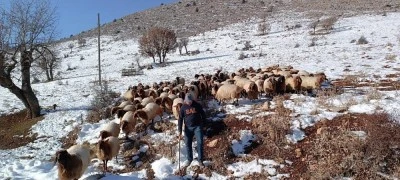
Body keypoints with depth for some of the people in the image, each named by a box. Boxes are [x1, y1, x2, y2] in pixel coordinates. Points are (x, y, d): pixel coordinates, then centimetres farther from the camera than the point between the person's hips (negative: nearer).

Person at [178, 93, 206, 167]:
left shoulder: (197, 105, -6)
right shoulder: (183, 107, -3)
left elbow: (203, 114, 6)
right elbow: (180, 119, 0)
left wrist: (203, 124, 6)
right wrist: (180, 131, -4)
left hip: (197, 127, -1)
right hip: (188, 128, 2)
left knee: (200, 143, -7)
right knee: (188, 144, 7)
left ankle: (200, 160, 3)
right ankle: (189, 159, 25)